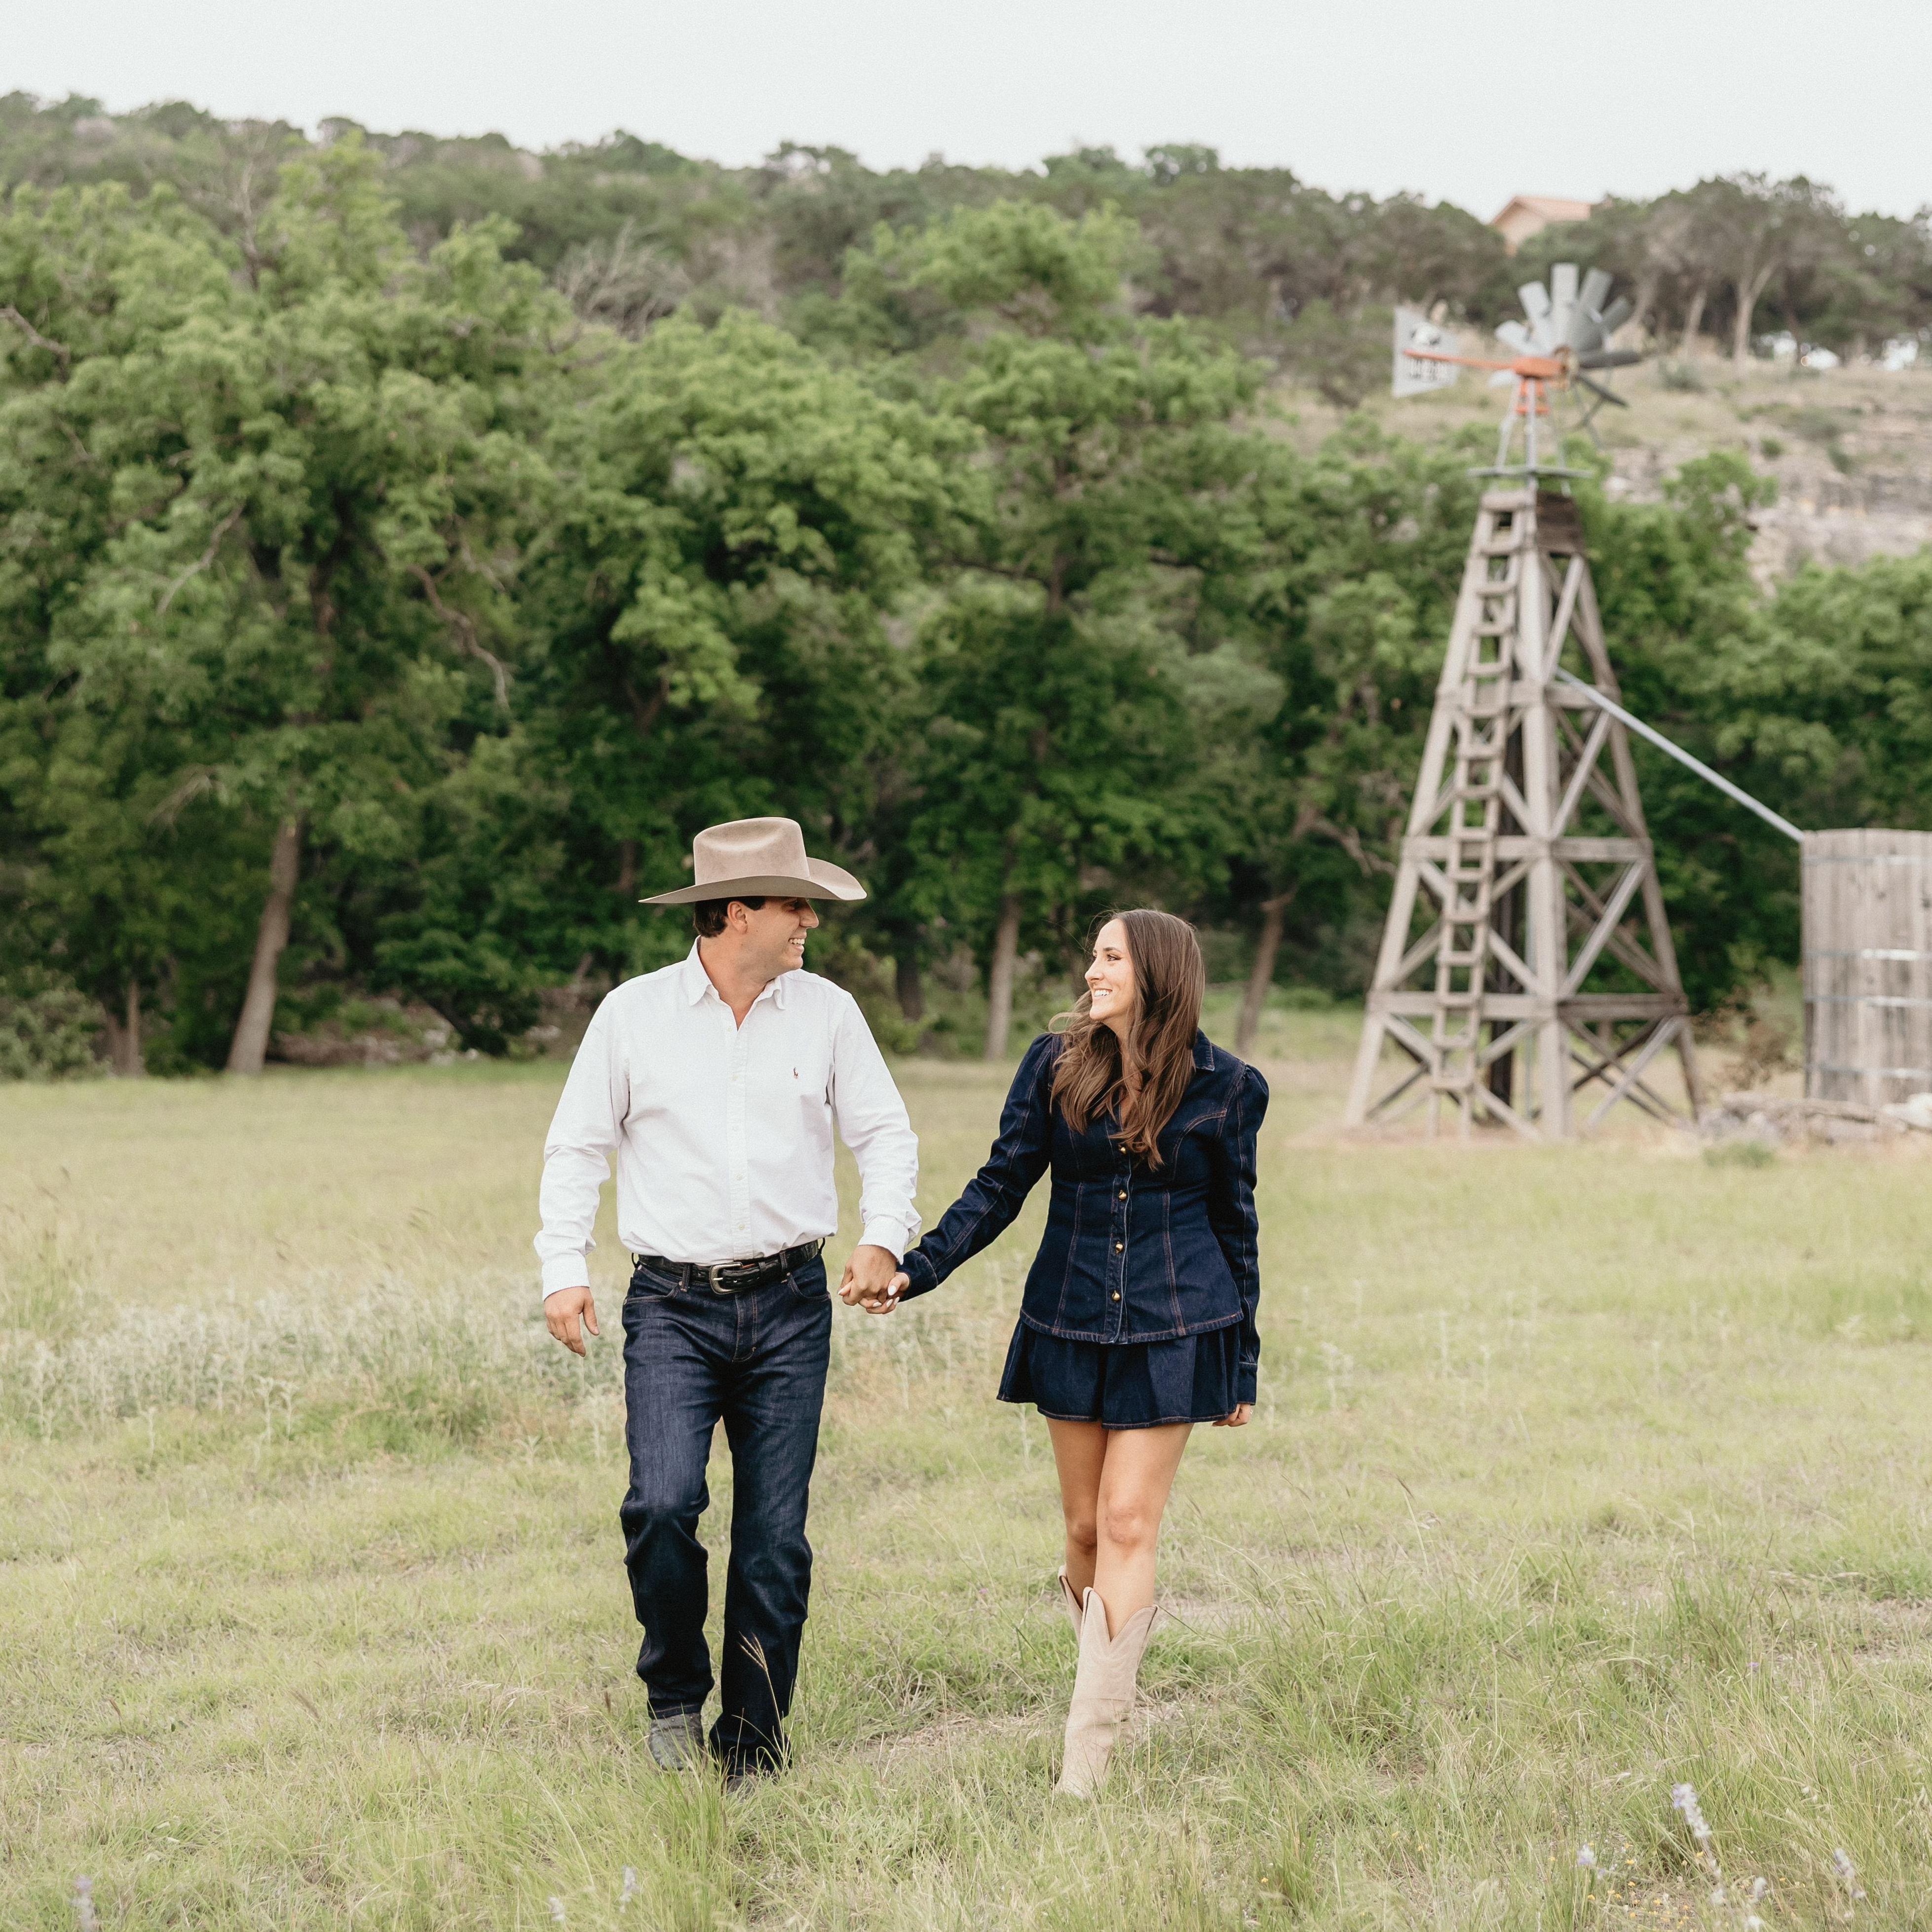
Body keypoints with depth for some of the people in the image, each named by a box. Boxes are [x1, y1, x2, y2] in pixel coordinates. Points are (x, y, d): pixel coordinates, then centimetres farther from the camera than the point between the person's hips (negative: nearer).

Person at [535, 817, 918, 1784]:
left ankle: (751, 1751, 12)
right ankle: (674, 1694, 6)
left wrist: (884, 1236, -5)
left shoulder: (827, 1013, 5)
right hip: (673, 1305, -2)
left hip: (789, 1307, 2)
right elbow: (575, 1145, 7)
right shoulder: (634, 1013, 1)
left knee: (775, 1538, 2)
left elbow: (885, 1131, 12)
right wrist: (563, 1270, -2)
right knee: (663, 1503, -18)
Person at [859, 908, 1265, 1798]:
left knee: (1128, 1524, -6)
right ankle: (1116, 1662, 33)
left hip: (1173, 1329, -2)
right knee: (1086, 1526, 6)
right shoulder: (1056, 1065, 1)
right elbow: (1001, 1184, 3)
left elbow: (1236, 1223, 6)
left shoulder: (1224, 1087, -2)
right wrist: (917, 1270, -9)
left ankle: (1086, 1763, -6)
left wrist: (1243, 1363, 8)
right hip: (1071, 1323, 2)